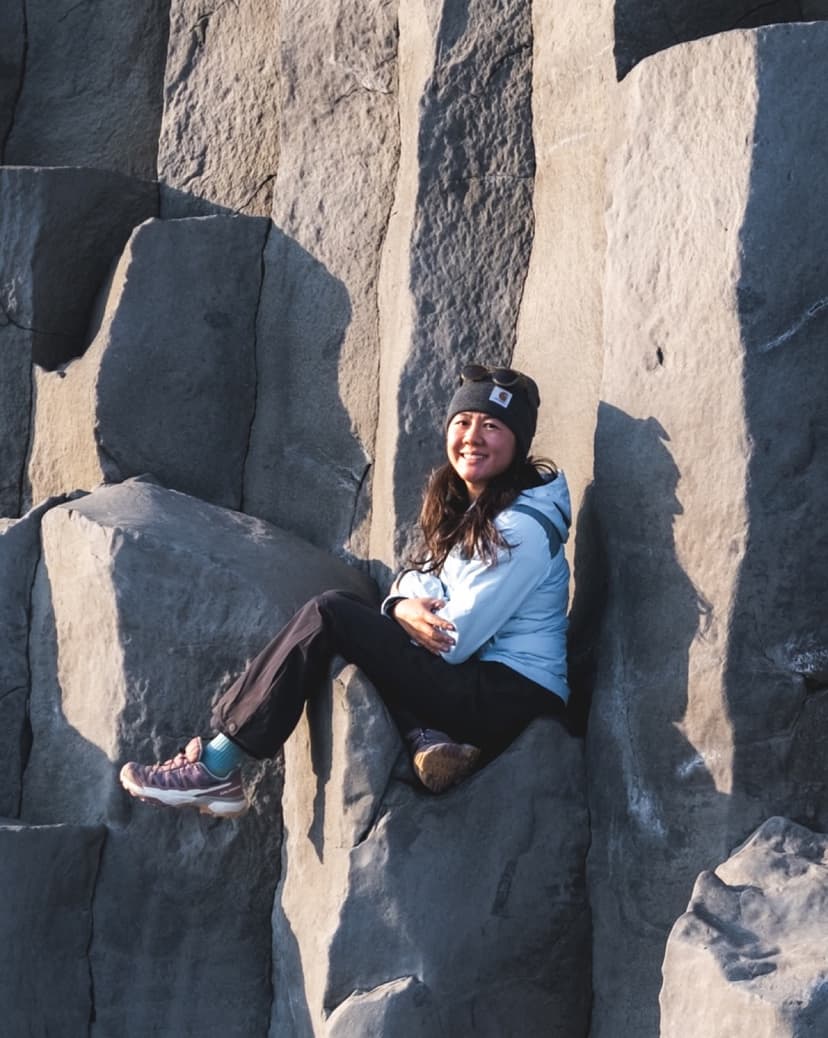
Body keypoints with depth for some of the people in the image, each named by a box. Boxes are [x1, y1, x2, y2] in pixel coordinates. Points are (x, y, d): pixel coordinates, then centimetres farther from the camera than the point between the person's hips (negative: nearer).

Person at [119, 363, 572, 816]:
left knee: (330, 614, -16)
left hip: (512, 694, -9)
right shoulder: (462, 504, 12)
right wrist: (404, 605, -13)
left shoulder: (522, 528, -16)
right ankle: (426, 736, -13)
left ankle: (216, 770, -13)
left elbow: (455, 640, -19)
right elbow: (419, 578, 11)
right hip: (475, 679, 9)